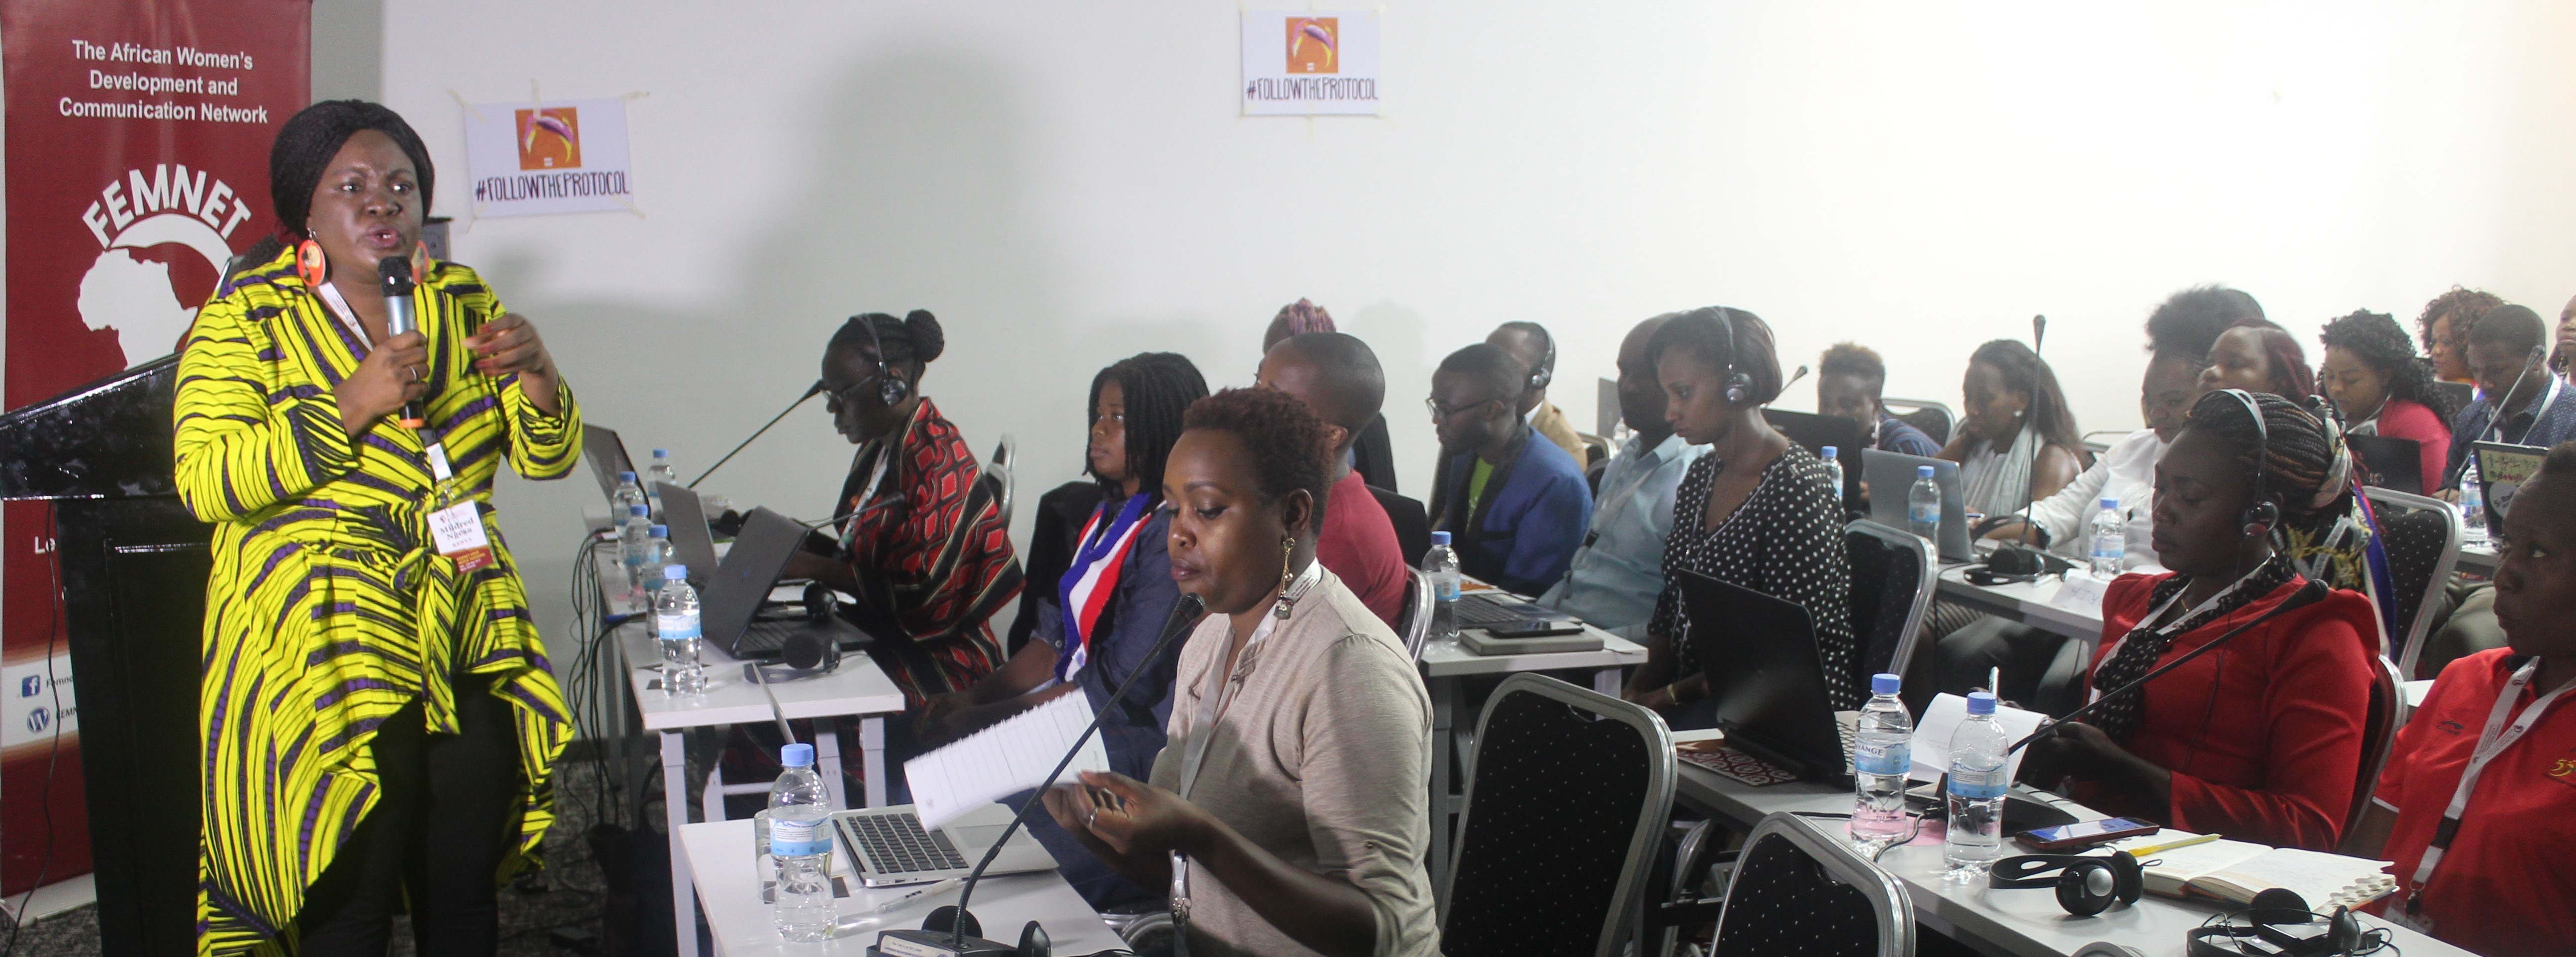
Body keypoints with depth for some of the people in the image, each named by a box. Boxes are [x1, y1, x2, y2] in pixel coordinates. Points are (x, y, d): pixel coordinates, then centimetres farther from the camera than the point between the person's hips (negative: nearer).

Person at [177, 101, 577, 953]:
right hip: (322, 649, -4)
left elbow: (547, 458, 9)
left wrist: (536, 374, -11)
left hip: (467, 639, 4)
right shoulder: (247, 316, 0)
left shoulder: (463, 301, 11)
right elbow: (204, 482, -11)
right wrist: (350, 408, -20)